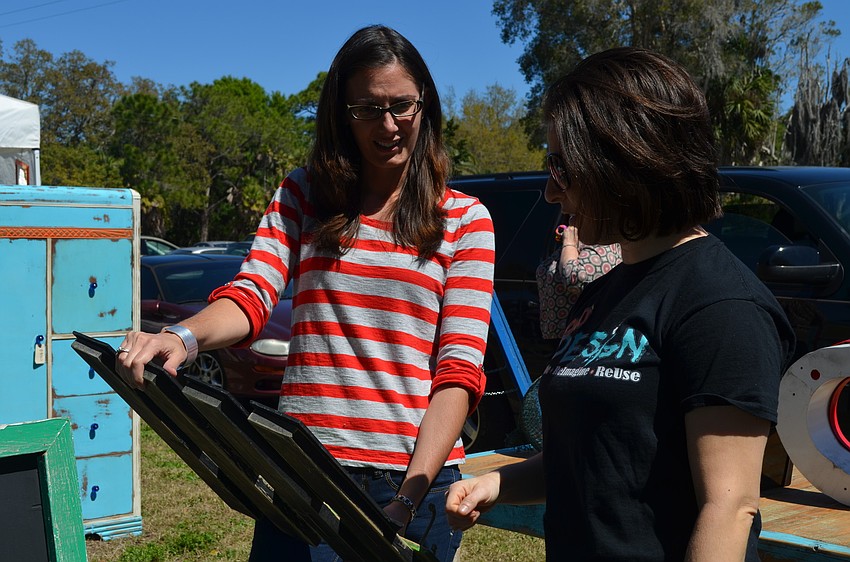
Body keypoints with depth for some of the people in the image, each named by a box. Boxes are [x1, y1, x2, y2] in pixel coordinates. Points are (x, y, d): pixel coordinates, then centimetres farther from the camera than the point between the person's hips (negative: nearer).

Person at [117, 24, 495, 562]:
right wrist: (182, 337, -27)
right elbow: (252, 296, -4)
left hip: (416, 474, -1)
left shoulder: (465, 219, 2)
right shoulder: (302, 196, 9)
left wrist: (410, 498, -16)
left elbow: (459, 369, -5)